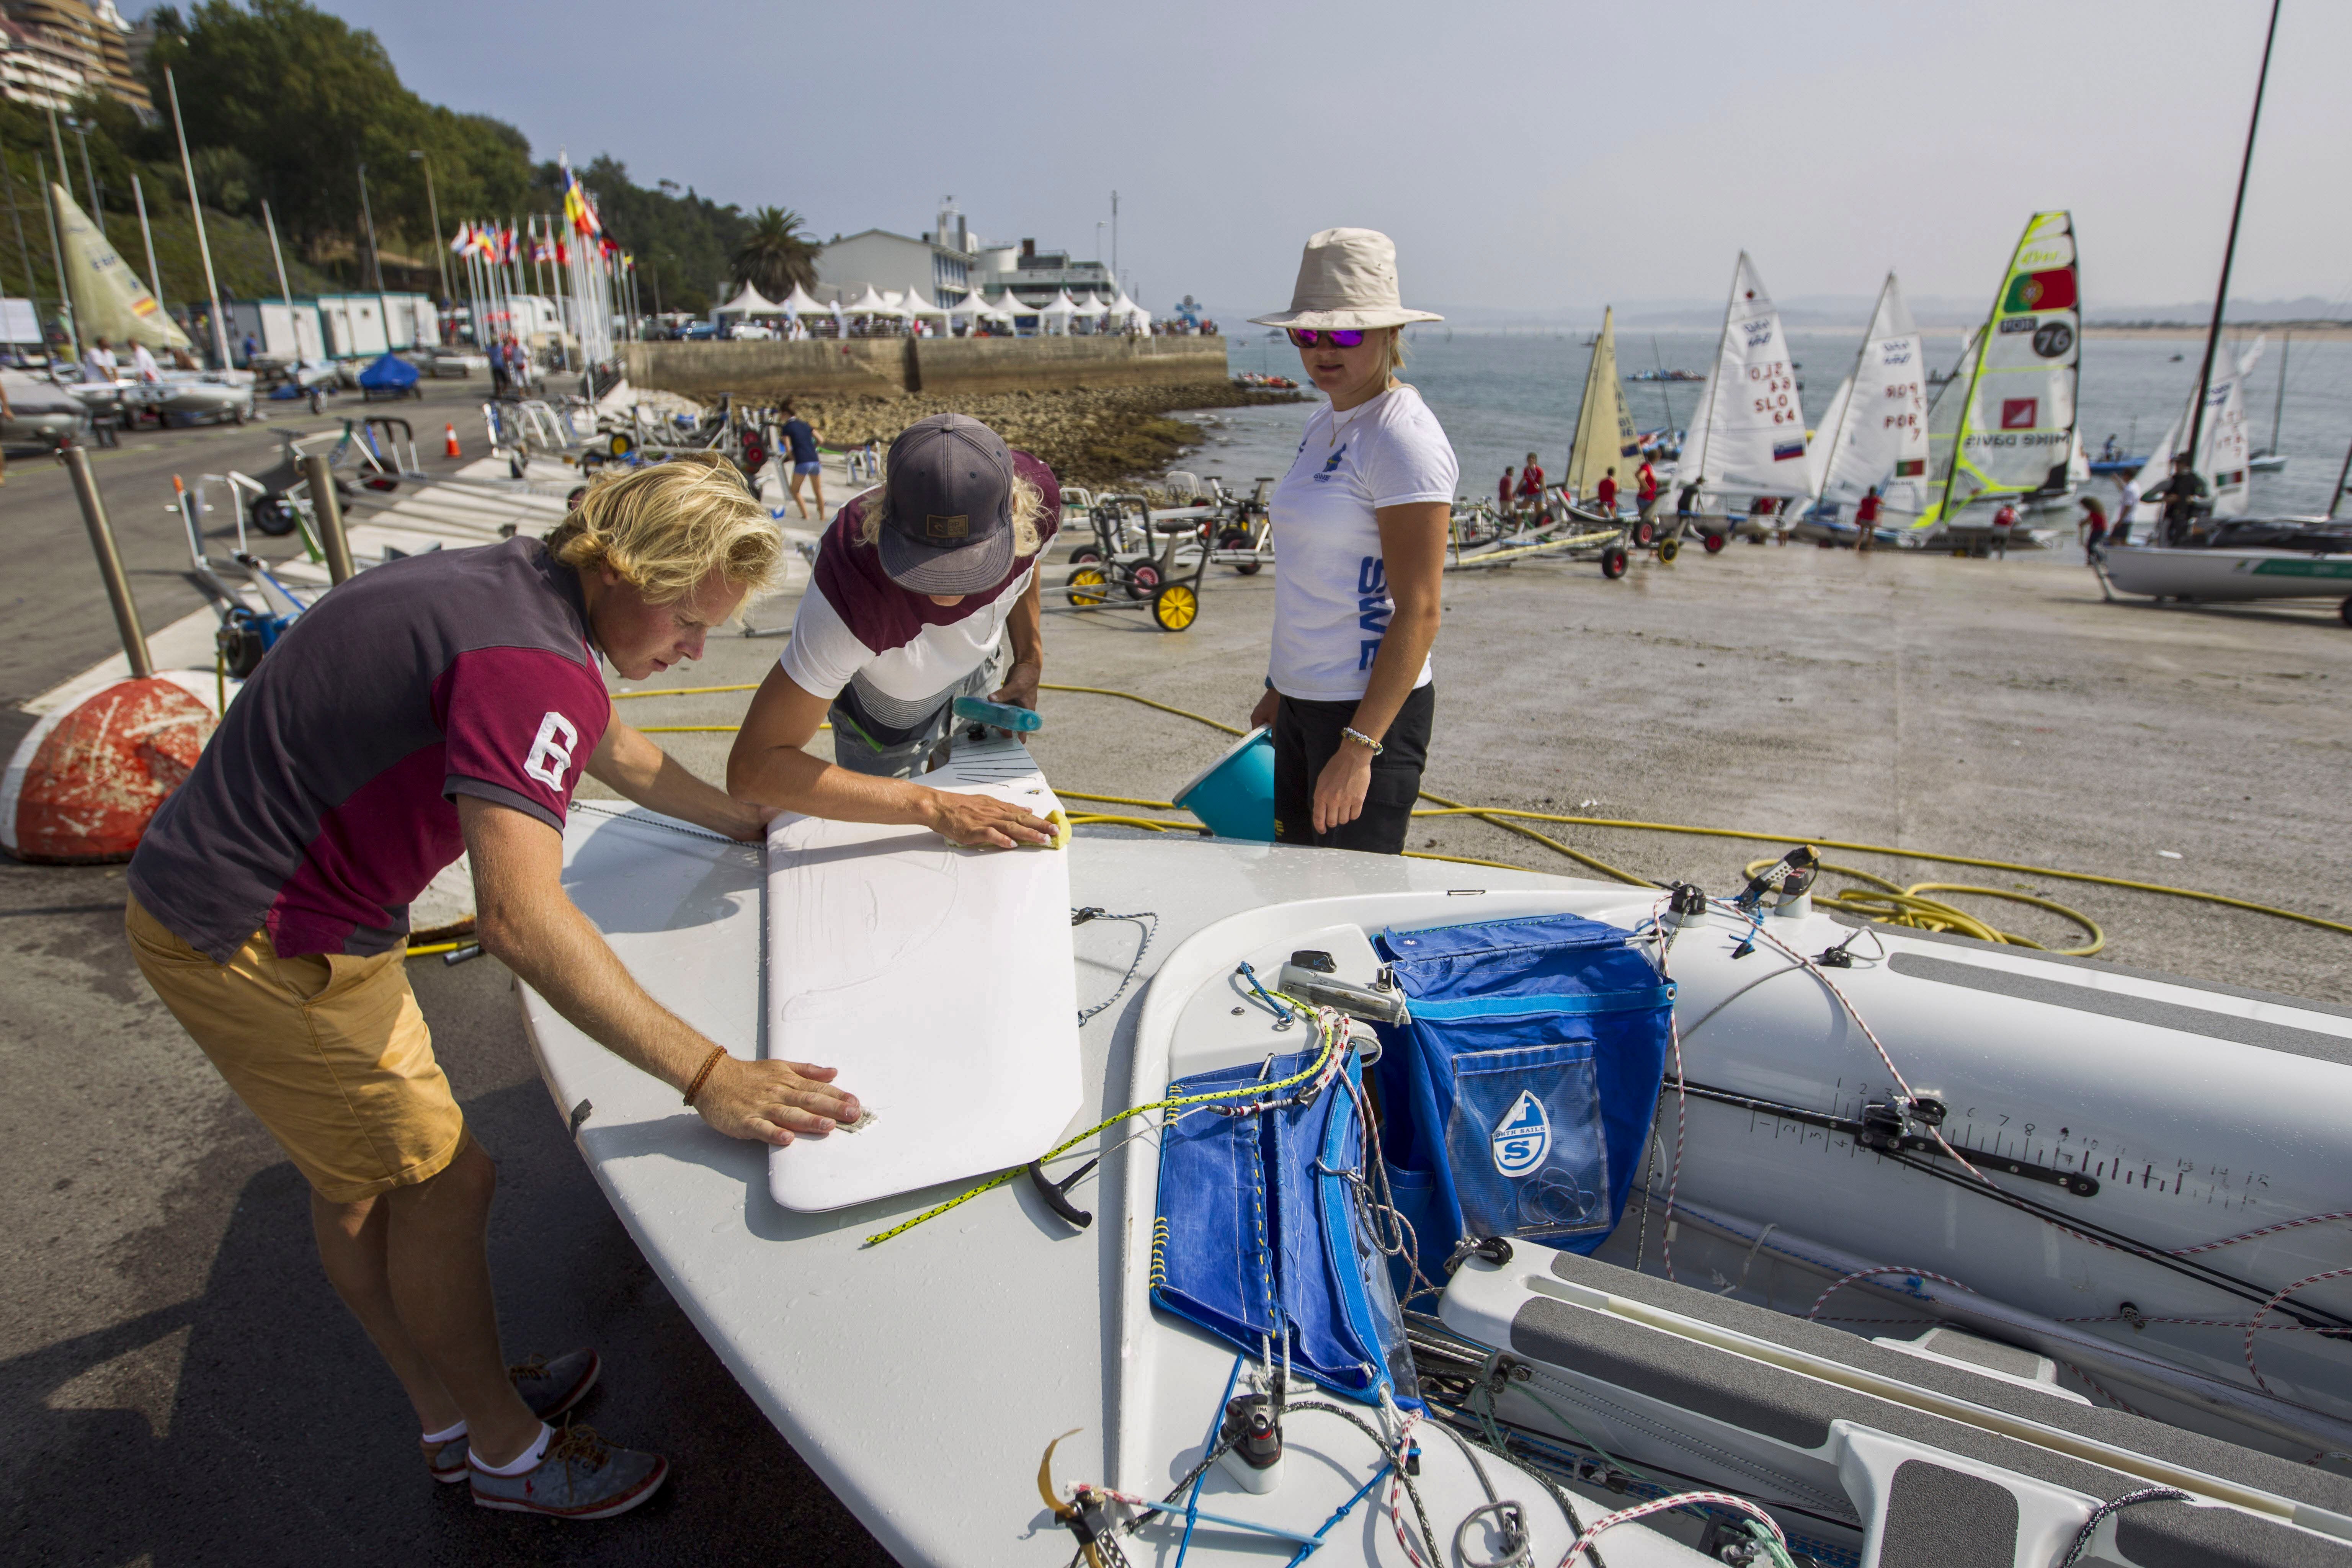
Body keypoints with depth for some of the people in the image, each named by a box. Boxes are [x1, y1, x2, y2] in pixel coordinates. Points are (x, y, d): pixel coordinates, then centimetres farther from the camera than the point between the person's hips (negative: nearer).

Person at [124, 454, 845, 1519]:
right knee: (440, 1184, 1)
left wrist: (746, 822, 30)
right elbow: (518, 918, -40)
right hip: (257, 946, -10)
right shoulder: (534, 662, -30)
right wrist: (706, 1076, -40)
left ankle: (450, 1414, 39)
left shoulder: (517, 588, 4)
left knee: (359, 1176, 20)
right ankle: (507, 1453, 22)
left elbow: (616, 754, 21)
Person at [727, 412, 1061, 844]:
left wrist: (1030, 658, -10)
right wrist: (931, 807, -52)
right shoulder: (853, 592, -50)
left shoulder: (1035, 494, -36)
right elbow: (752, 768, -51)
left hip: (976, 672, 4)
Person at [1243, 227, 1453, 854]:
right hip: (1306, 702, 9)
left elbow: (1418, 614, -20)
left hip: (1372, 709, -9)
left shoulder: (1404, 439, -16)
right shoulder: (1326, 424, 11)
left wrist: (1358, 747, -23)